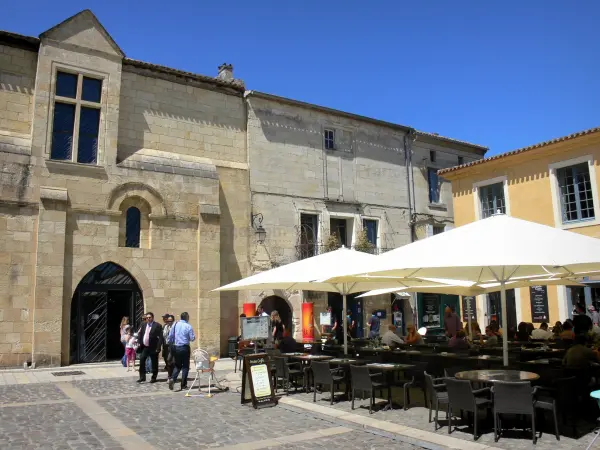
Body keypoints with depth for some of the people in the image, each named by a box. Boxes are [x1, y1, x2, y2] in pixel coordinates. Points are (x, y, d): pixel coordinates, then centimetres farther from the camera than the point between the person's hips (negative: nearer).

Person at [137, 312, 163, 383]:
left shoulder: (157, 326, -8)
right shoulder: (144, 325, 10)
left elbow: (160, 337, -11)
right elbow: (140, 335, 15)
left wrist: (158, 348, -17)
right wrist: (140, 343, 1)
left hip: (153, 348, -5)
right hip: (144, 347, 5)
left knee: (154, 363, 4)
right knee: (141, 360, 0)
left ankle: (154, 378, 17)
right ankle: (142, 377, 10)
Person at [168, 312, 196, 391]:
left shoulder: (175, 325, 2)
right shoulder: (188, 326, -9)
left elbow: (170, 336, 4)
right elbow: (192, 338, -8)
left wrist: (171, 344, 17)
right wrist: (194, 337, 14)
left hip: (175, 348, 4)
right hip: (185, 348, -4)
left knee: (177, 365, 17)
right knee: (185, 366, 8)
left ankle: (173, 379, -6)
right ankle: (183, 385, 9)